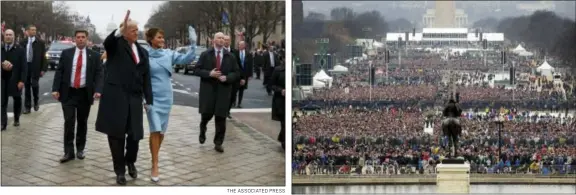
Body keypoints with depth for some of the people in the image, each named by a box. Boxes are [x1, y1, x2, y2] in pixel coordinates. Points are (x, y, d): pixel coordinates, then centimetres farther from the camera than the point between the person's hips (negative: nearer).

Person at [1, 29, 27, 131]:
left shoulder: (20, 50, -4)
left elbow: (24, 66, -7)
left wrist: (22, 80, -14)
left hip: (15, 79, -1)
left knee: (17, 99, 13)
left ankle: (16, 119, 29)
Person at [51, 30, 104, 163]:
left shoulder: (94, 56, 3)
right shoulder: (66, 53, 5)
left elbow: (99, 74, -3)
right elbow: (59, 72, 3)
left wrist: (98, 90, -18)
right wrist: (55, 89, -8)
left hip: (85, 94, 0)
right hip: (68, 93, 0)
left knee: (82, 123, 9)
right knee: (69, 122, -5)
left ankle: (80, 149, 22)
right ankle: (68, 152, -1)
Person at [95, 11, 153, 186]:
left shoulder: (143, 51, 14)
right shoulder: (116, 44, 0)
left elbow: (146, 77, 11)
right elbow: (107, 42, -25)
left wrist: (148, 100, 5)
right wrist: (121, 30, -43)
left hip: (134, 98, 4)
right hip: (116, 96, -4)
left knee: (135, 134, 3)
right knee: (116, 135, 4)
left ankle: (130, 162, 31)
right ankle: (120, 170, 17)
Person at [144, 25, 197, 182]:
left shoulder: (169, 54, 1)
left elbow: (187, 59, -5)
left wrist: (193, 43, -17)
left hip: (166, 96, 4)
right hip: (152, 97, -4)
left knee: (162, 130, 12)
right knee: (155, 130, -10)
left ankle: (155, 156, 30)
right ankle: (155, 165, -5)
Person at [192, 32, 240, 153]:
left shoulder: (230, 57, 6)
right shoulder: (205, 55, 2)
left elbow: (236, 73, 7)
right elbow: (196, 70, -1)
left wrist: (227, 77, -11)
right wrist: (209, 73, -15)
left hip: (223, 90, 1)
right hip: (208, 89, -1)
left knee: (221, 118, 1)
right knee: (207, 114, 0)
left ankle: (218, 143, 10)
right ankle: (202, 130, 34)